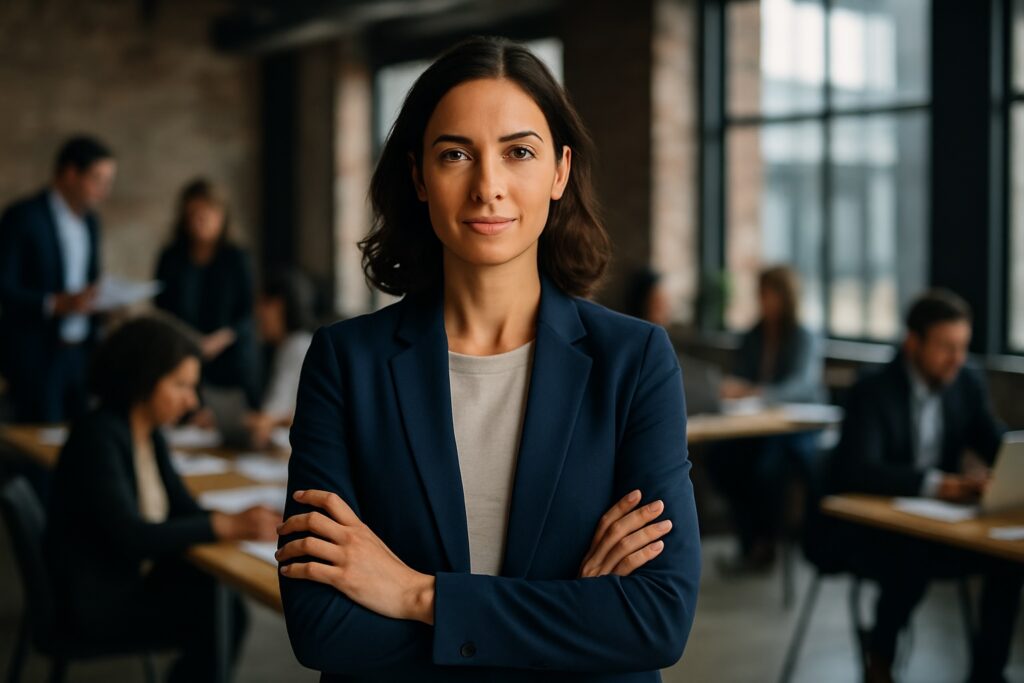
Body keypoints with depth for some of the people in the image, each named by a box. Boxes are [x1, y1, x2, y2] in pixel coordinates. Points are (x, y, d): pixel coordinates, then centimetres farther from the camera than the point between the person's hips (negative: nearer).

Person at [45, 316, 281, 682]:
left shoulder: (148, 434, 5)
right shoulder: (99, 435, -21)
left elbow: (183, 508, 4)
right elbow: (130, 535, -30)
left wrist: (237, 521, -16)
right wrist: (226, 526, -32)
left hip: (136, 576, 8)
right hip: (96, 601, -8)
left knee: (228, 606, -8)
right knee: (217, 623, -12)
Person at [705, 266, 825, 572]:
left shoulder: (805, 340, -5)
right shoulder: (753, 339, 11)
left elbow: (801, 386, -22)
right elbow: (741, 383, 11)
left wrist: (752, 392, -38)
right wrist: (733, 390, -16)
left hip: (798, 431, -4)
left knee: (766, 466, -35)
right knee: (720, 457, -26)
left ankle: (764, 547, -10)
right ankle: (750, 545, -14)